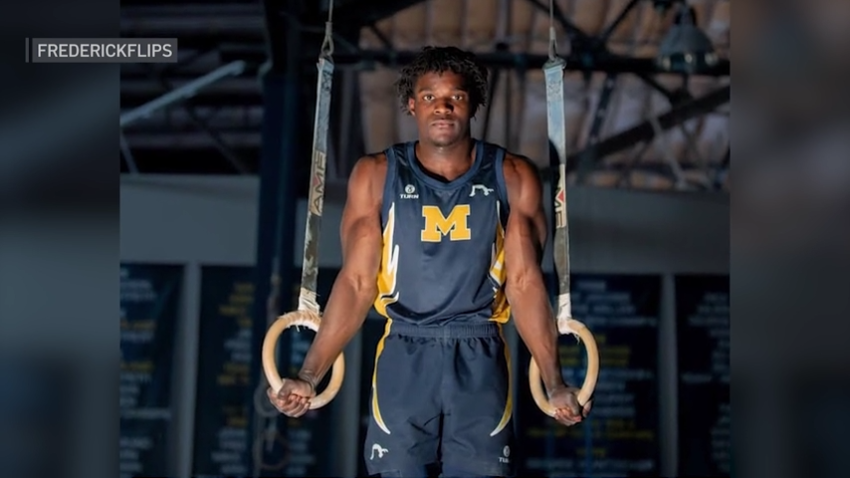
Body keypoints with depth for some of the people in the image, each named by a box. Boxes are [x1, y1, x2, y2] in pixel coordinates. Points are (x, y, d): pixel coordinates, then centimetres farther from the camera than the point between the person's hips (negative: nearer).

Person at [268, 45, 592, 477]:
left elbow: (525, 283, -2)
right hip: (403, 355, 0)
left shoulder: (512, 178, 0)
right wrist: (309, 375, -12)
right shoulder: (376, 175, 0)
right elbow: (356, 282, -4)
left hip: (479, 356, 0)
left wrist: (554, 383, -8)